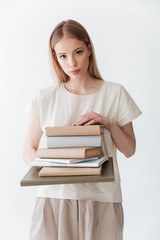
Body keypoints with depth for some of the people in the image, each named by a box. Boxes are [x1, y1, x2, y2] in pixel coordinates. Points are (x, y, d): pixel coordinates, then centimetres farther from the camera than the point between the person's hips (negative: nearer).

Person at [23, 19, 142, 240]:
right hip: (55, 195, 1)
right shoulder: (45, 98, 3)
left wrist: (109, 123, -12)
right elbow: (28, 151, 6)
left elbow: (129, 150, 5)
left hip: (101, 197, 0)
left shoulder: (115, 93, 2)